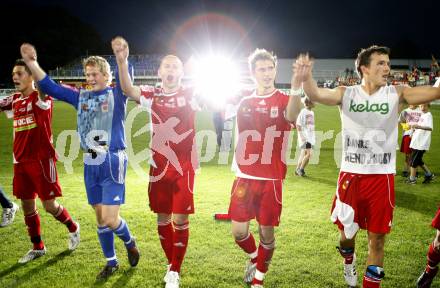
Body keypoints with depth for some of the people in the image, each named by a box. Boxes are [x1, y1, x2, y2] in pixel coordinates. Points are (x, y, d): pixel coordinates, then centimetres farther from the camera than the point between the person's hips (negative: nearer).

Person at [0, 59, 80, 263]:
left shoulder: (41, 97, -11)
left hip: (41, 160, -6)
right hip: (20, 161, 7)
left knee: (49, 205, 0)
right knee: (27, 205, 10)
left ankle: (73, 227, 29)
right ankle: (37, 247, 25)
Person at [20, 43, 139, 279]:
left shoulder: (116, 95, -2)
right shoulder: (81, 97, 11)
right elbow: (50, 87, 9)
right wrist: (31, 63, -5)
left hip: (112, 162, -5)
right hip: (90, 164, 5)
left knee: (110, 219, -9)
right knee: (100, 217, 13)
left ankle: (130, 243, 23)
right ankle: (111, 262, 29)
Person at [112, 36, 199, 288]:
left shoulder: (190, 94, 1)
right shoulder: (151, 95, 3)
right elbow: (128, 90, -17)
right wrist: (122, 60, -35)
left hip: (184, 168, -2)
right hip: (159, 167, 2)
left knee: (180, 220, -1)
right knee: (163, 219, 12)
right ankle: (172, 266, 31)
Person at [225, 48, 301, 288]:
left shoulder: (284, 100, -5)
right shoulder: (243, 100, 6)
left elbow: (292, 116, -29)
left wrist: (296, 87, -48)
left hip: (271, 179, -2)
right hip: (244, 177, 2)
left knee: (266, 233, 6)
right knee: (239, 232, 3)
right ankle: (254, 257, 37)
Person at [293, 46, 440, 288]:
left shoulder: (396, 94, -1)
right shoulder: (346, 94, -2)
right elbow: (316, 94, -20)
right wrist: (305, 78, -41)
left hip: (382, 177, 0)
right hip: (350, 175, 0)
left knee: (377, 239, 5)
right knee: (347, 232, 13)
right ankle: (348, 261, 46)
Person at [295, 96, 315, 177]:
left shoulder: (312, 112, 14)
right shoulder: (303, 112, -12)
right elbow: (298, 125, -14)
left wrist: (313, 136, 20)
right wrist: (301, 135, -19)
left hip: (310, 136, 8)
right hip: (304, 137, -8)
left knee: (303, 153, 12)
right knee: (308, 153, -15)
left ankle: (298, 170, 20)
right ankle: (301, 169, -3)